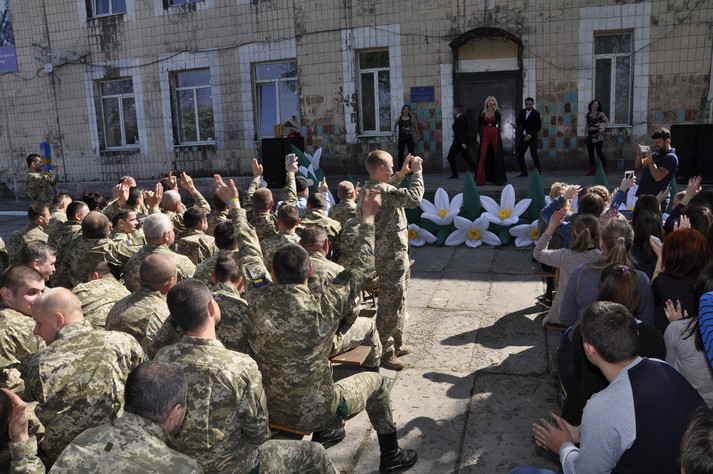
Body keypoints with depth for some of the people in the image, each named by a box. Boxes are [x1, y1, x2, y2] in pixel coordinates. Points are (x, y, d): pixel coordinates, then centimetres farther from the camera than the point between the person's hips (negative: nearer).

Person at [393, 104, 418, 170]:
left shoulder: (411, 119, 0)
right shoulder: (399, 118, 4)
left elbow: (416, 127, 8)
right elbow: (395, 126, 16)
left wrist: (417, 136, 8)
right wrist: (395, 135, 11)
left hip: (409, 138, -2)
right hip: (401, 138, 2)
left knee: (411, 153, -7)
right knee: (400, 154, 6)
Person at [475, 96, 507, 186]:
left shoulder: (497, 111, 3)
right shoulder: (482, 112, 4)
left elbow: (499, 119, -17)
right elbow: (479, 124, 5)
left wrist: (495, 109, -17)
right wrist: (478, 135, -1)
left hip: (495, 134, 0)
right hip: (485, 134, 0)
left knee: (497, 155, 1)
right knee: (483, 155, -6)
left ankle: (498, 179, 9)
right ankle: (480, 180, -3)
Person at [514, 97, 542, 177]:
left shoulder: (536, 114, -9)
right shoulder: (522, 112, 6)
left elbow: (538, 127, -12)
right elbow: (519, 121, 10)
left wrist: (530, 135, -20)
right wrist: (516, 125, -15)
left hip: (532, 137, -5)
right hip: (523, 137, 5)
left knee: (534, 155, -13)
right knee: (519, 154, 2)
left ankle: (538, 171, 2)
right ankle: (524, 172, 13)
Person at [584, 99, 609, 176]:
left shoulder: (600, 114, 2)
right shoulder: (587, 115, 14)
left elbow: (607, 122, 0)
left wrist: (603, 129, -16)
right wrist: (586, 134, 13)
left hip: (597, 134, -5)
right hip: (590, 134, 5)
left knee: (599, 152, -9)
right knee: (590, 152, 2)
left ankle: (605, 168, 0)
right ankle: (592, 170, 7)